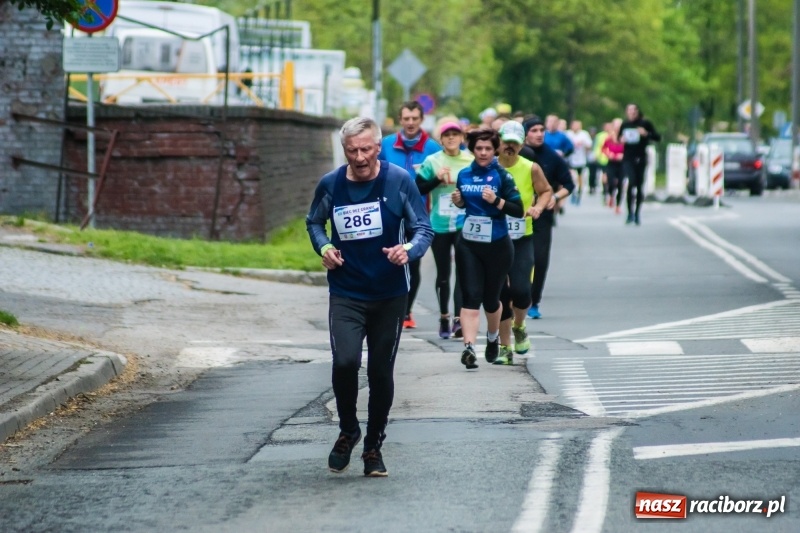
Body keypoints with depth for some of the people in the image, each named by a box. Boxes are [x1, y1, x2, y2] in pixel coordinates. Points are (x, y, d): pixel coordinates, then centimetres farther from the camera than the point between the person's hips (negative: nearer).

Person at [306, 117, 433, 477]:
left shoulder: (399, 181, -7)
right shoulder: (330, 185, -2)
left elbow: (423, 228, -2)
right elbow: (314, 222, 16)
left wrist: (409, 251, -24)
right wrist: (323, 247, -4)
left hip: (389, 295, 0)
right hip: (345, 294, 0)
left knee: (381, 372, 5)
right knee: (345, 362, -19)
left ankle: (373, 446, 24)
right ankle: (348, 431, 7)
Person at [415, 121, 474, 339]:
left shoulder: (471, 161, 2)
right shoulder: (432, 162, 0)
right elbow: (417, 189, -2)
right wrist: (437, 178, -15)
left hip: (465, 225, -1)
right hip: (439, 226, 1)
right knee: (443, 274, 10)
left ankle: (459, 319, -18)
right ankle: (444, 317, 25)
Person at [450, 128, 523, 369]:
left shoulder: (502, 176, -8)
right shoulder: (464, 175, 5)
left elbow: (519, 210, -11)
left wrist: (496, 200, -24)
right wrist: (458, 201, -1)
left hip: (497, 246, -2)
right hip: (468, 245, 2)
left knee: (490, 298, 11)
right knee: (471, 296, -9)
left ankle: (493, 337, 39)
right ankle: (469, 346, -18)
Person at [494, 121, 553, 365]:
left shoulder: (531, 169, -4)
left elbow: (546, 191, 10)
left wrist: (538, 207, -9)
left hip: (522, 238, -1)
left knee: (520, 289, -15)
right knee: (500, 293, 3)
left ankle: (519, 328, 18)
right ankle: (505, 348, 15)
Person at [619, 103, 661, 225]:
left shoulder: (645, 124, 0)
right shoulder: (624, 125, 5)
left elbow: (658, 137, 0)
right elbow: (619, 137, 19)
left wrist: (646, 134, -17)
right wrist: (621, 140, -5)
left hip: (641, 158, 0)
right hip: (628, 158, 0)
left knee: (640, 185, 5)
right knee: (631, 181, -19)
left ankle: (637, 213, 19)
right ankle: (630, 212, -11)